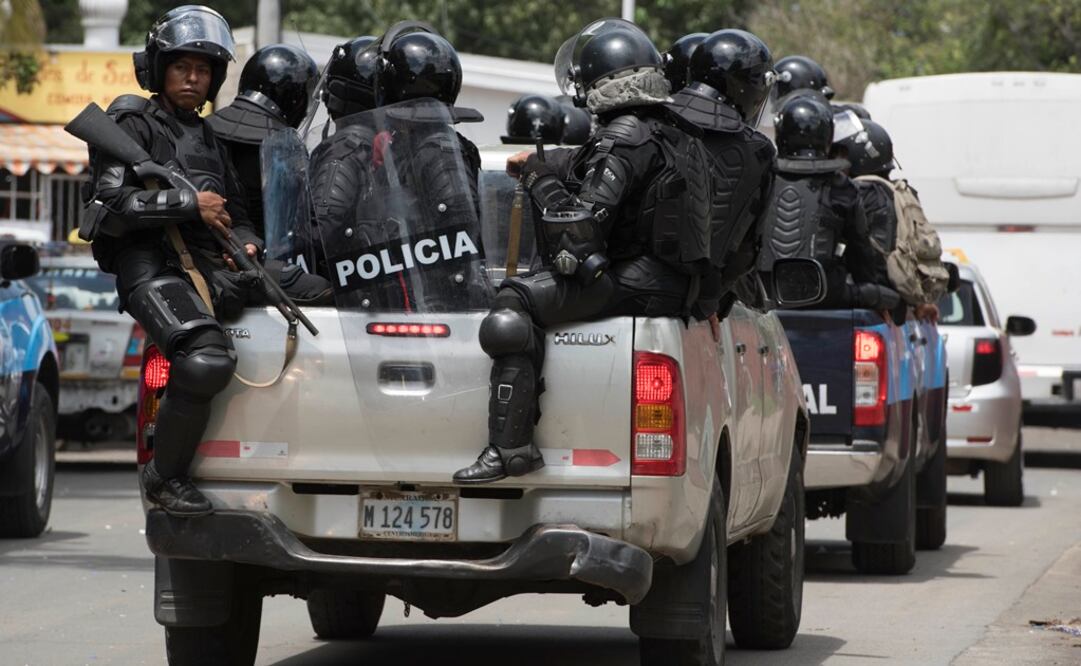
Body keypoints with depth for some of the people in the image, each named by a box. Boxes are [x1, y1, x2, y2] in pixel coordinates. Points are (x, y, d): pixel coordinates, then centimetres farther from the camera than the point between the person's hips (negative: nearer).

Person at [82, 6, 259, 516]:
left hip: (210, 266, 8)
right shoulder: (134, 124, 4)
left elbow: (233, 210, 31)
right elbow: (110, 201, -10)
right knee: (205, 361, -33)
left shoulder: (208, 139, 27)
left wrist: (246, 241, 8)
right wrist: (190, 204, -11)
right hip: (152, 268, -8)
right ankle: (164, 475, -17)